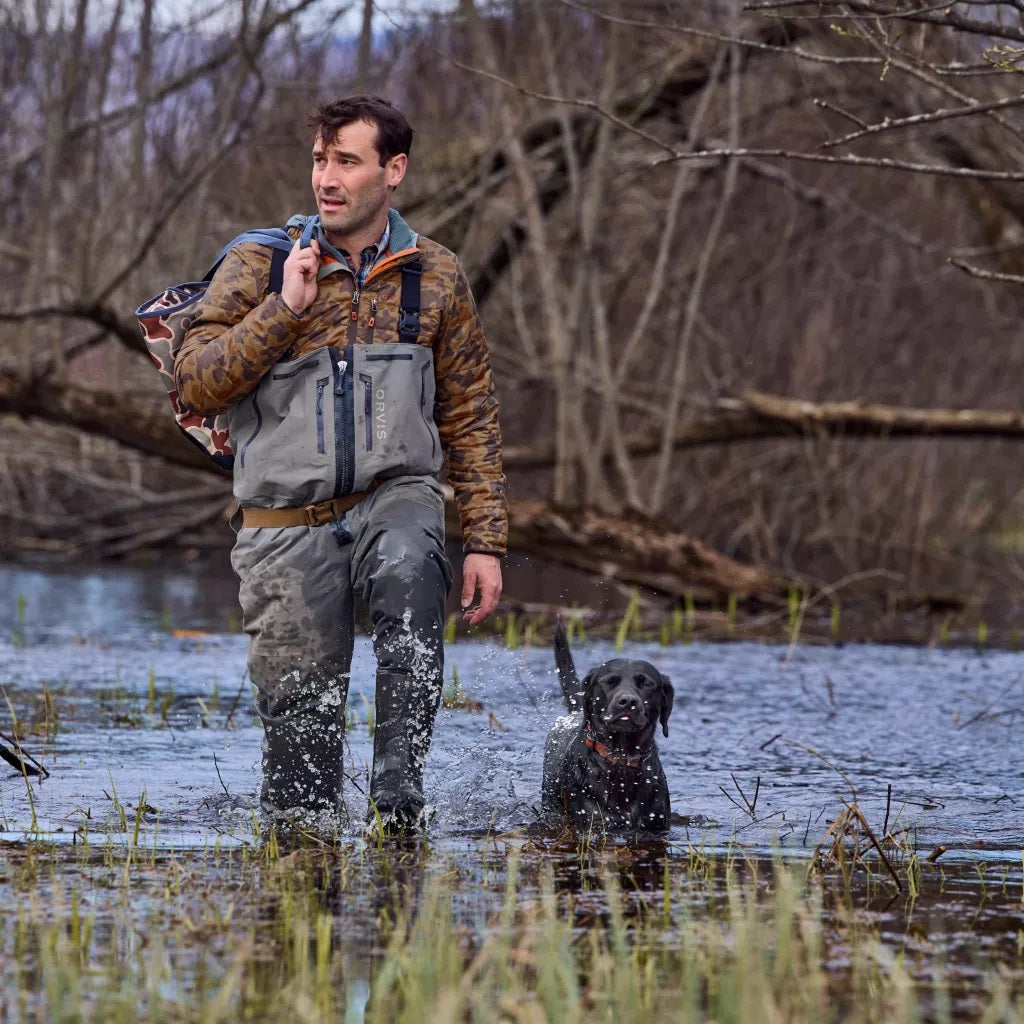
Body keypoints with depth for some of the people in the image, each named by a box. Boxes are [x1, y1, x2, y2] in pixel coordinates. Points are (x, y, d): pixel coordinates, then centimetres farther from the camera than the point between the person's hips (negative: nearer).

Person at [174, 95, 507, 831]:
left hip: (394, 496, -1)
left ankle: (399, 790, -35)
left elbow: (471, 418, 11)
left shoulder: (435, 277, 6)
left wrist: (485, 542, 5)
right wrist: (285, 309, -16)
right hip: (288, 522, 1)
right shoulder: (258, 266, 3)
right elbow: (195, 384, -7)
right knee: (299, 721, -2)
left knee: (409, 577, -35)